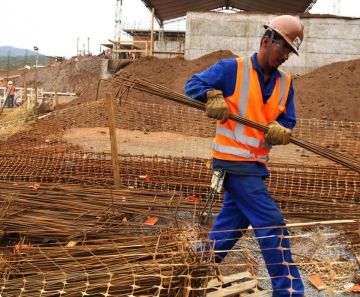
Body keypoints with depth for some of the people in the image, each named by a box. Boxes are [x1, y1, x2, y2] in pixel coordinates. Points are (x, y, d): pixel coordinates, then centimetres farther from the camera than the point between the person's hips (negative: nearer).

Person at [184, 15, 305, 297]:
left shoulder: (285, 82, 10)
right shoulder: (232, 68, -7)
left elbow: (288, 122, 7)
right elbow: (193, 85, -5)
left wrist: (280, 130, -17)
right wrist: (212, 95, -26)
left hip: (255, 164, 8)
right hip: (234, 161, -8)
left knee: (232, 222, 18)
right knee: (272, 225, -8)